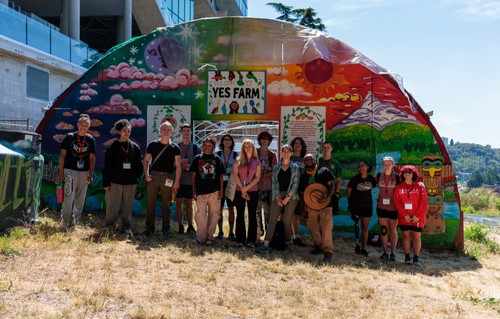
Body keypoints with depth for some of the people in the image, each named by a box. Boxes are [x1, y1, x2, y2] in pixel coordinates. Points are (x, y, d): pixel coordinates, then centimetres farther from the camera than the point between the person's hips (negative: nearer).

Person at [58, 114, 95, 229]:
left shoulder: (91, 140, 6)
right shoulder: (70, 137, -1)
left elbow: (92, 158, 9)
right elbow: (62, 155, 0)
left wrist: (91, 175, 5)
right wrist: (61, 172, -5)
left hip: (84, 172, 3)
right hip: (70, 170, -3)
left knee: (81, 197, 9)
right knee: (69, 195, -9)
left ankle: (77, 218, 22)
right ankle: (65, 220, -2)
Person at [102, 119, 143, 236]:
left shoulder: (135, 147, 6)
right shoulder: (113, 147, 0)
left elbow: (139, 165, 11)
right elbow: (107, 166, -1)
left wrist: (136, 177, 3)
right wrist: (106, 183, -4)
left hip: (130, 182, 2)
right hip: (115, 181, -2)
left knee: (128, 205, 7)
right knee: (112, 205, 1)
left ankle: (126, 226, 18)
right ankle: (110, 224, 19)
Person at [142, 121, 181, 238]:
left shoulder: (175, 148, 3)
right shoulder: (153, 144, 5)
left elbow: (178, 165, 0)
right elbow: (146, 160, 10)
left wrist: (177, 181, -7)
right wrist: (146, 174, -3)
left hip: (167, 178, -1)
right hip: (153, 176, 1)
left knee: (166, 204, 6)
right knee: (150, 203, 4)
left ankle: (166, 229, 15)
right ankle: (149, 228, 15)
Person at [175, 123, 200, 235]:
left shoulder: (196, 148, 6)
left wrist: (190, 166, -11)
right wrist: (180, 162, -12)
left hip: (191, 180, 0)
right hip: (179, 179, 0)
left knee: (189, 204, 8)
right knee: (178, 203, 1)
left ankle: (190, 226, 15)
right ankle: (180, 226, 9)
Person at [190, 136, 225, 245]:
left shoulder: (217, 159, 9)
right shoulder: (197, 158, 9)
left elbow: (221, 176, 10)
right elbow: (193, 175, 9)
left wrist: (221, 190, 2)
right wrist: (194, 191, 3)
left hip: (214, 191, 1)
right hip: (201, 192, -1)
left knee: (213, 214, 4)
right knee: (200, 214, -9)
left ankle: (209, 237, 16)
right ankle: (201, 237, 3)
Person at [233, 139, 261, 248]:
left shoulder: (257, 161, 5)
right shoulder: (238, 160, 5)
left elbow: (257, 177, -1)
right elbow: (235, 175, -3)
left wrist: (247, 187, -13)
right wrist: (242, 189, -9)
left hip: (253, 191, 0)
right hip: (239, 191, 0)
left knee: (252, 215, 3)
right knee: (240, 215, 3)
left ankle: (251, 240, 7)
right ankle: (240, 240, 9)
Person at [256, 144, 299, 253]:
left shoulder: (295, 167, 4)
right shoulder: (276, 166, 10)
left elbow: (295, 184, -2)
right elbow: (274, 183, 6)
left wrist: (287, 198, -10)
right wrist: (277, 198, -5)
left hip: (290, 197, -1)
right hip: (278, 196, 2)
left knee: (287, 222, 1)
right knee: (272, 220, -6)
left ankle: (287, 243, 15)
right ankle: (265, 244, -12)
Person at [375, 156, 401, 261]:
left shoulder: (397, 177, -4)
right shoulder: (379, 176, 2)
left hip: (393, 207, -2)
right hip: (381, 207, 2)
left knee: (393, 230, 8)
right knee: (383, 230, 5)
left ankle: (393, 253, 14)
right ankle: (385, 252, 14)